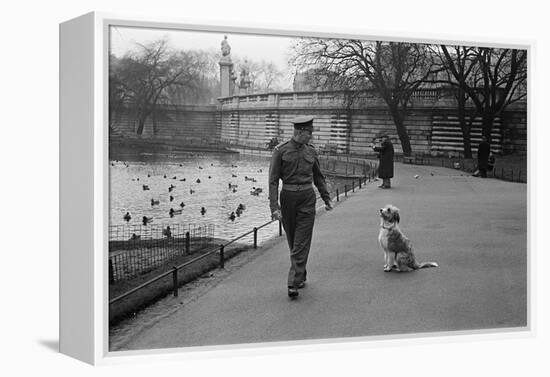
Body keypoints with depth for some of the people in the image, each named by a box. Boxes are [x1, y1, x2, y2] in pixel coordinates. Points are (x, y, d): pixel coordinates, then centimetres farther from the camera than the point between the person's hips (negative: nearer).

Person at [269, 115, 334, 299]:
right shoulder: (280, 151, -5)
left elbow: (318, 177, 19)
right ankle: (301, 276, 31)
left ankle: (294, 284, -9)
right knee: (292, 241, 12)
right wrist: (274, 206, -14)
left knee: (302, 243, -7)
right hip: (288, 197, -1)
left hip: (307, 198, 1)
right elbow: (273, 180, -7)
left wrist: (327, 199, 21)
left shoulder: (310, 151, 6)